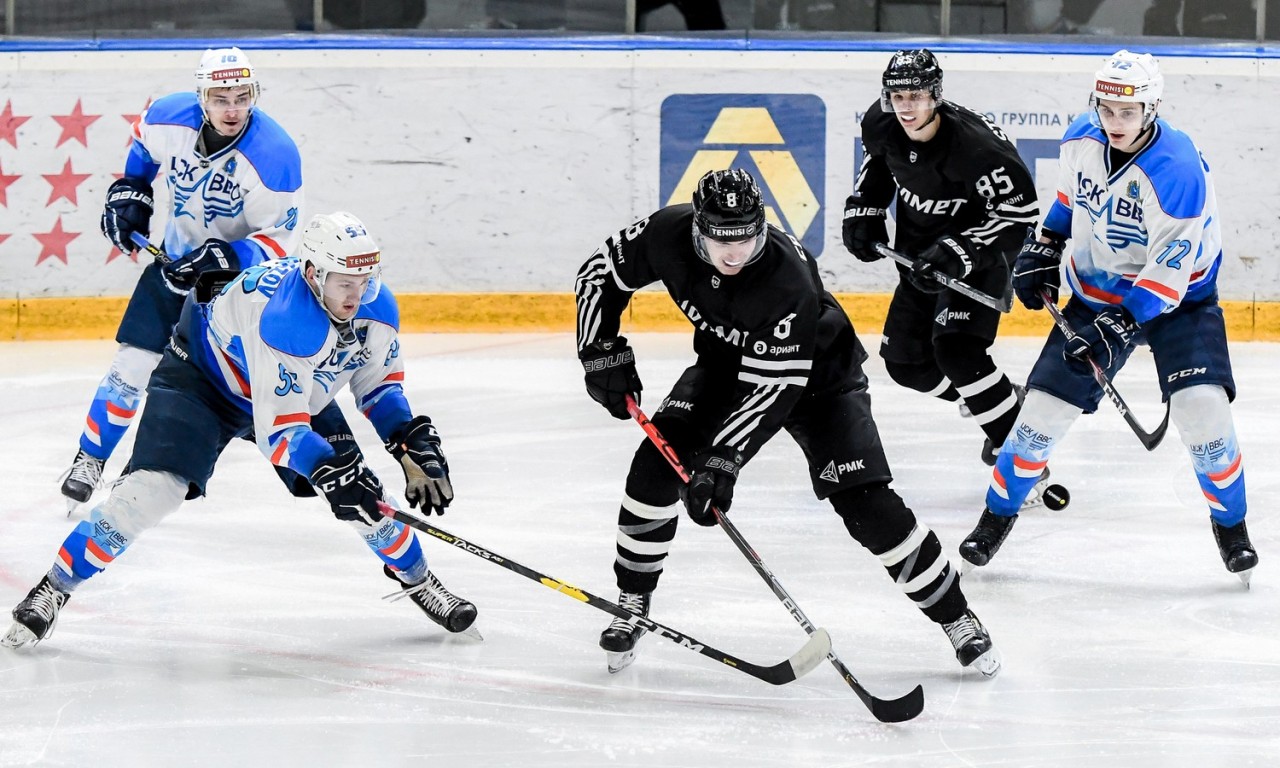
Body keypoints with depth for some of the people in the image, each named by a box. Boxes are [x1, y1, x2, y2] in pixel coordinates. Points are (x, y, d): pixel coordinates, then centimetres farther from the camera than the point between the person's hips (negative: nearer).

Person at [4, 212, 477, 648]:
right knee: (152, 488, -23)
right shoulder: (283, 318, -41)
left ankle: (416, 580, 24)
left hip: (300, 390, 6)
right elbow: (278, 430, -41)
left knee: (361, 492, -3)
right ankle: (53, 591, -11)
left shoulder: (377, 309, -19)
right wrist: (328, 470, -53)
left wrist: (413, 439, -15)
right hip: (203, 375, -6)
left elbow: (379, 386, -1)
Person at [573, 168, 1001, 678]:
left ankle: (957, 619, -1)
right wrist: (603, 352, -16)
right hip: (726, 363, 5)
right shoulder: (669, 235, -25)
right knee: (657, 463, -13)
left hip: (817, 372, -5)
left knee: (867, 505, -15)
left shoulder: (789, 281, -39)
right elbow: (600, 274, -7)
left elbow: (774, 387, -37)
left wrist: (724, 458, -42)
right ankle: (631, 607, 5)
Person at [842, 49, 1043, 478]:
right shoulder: (880, 125, -12)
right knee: (904, 359, 9)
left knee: (957, 350, -25)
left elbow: (1021, 210, -28)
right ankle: (994, 404, 30)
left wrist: (958, 253, -34)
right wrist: (864, 210, 3)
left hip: (980, 247, -8)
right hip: (921, 246, 8)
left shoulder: (973, 144, -32)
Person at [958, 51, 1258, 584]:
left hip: (1178, 298, -4)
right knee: (1045, 406, -2)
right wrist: (1044, 249, 6)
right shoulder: (1081, 139, -10)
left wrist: (1122, 325, -36)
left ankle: (1231, 525, 3)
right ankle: (999, 513, 19)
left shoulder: (1177, 170, -29)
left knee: (1201, 408, -20)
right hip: (1097, 293, 5)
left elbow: (1171, 267, -29)